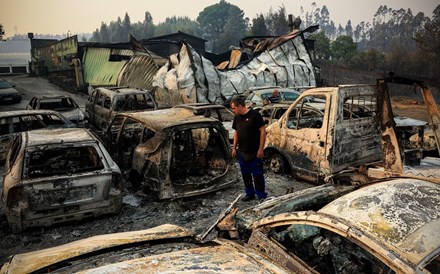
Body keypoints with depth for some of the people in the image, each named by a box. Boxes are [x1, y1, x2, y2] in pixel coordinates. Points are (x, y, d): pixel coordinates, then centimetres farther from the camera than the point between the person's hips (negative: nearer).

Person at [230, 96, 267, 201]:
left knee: (257, 175, 1)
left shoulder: (254, 115, -13)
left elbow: (263, 131, -13)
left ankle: (261, 196, 12)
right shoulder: (237, 117, 8)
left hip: (255, 152, -7)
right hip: (242, 152, 7)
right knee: (245, 174, 15)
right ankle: (250, 194, 29)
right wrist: (234, 147, 13)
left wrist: (260, 149, -16)